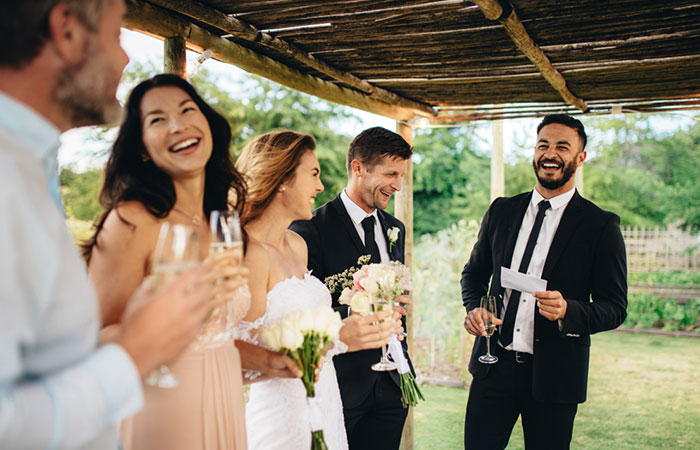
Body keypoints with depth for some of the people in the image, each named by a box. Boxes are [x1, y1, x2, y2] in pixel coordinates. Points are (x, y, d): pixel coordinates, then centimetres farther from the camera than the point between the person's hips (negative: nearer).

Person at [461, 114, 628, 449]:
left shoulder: (601, 226, -4)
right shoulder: (502, 211, 7)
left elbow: (615, 308, -4)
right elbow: (474, 272, 18)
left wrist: (568, 311, -24)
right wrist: (474, 307, -3)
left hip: (554, 375, -2)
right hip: (493, 367, 3)